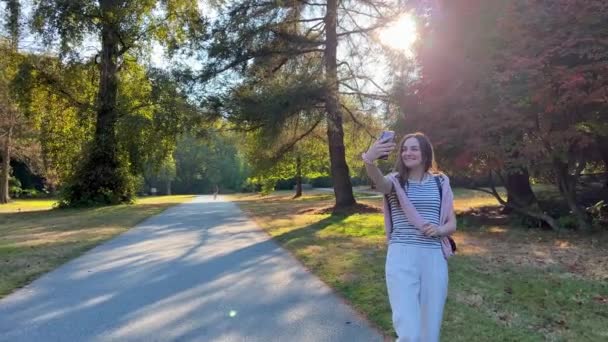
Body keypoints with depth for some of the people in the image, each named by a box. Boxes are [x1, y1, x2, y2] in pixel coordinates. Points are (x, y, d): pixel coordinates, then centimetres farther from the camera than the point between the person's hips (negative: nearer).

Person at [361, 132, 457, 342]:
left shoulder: (440, 182, 9)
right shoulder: (395, 181, 0)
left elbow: (452, 224, 12)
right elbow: (379, 181, -26)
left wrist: (438, 230, -11)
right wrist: (369, 161, -47)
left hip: (434, 258, 3)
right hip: (401, 257, -2)